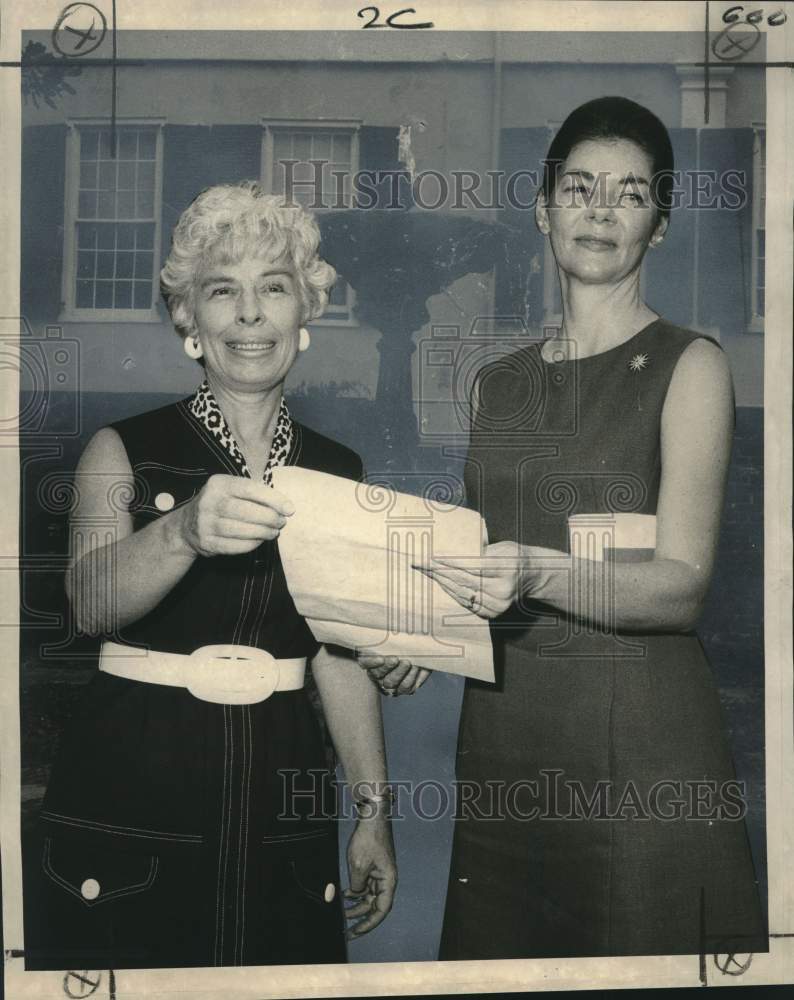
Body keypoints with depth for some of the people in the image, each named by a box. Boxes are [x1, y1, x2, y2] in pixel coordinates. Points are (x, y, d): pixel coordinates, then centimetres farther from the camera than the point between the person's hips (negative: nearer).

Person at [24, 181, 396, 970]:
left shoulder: (337, 472, 6)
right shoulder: (125, 451, -3)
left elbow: (342, 655, 8)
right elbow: (91, 602, -19)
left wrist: (373, 811, 5)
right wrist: (186, 529, -38)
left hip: (277, 804, 3)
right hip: (128, 793, -2)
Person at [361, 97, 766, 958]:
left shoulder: (688, 365, -2)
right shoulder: (496, 384, 12)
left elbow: (683, 584, -12)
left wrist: (541, 574, -28)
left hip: (637, 734, -4)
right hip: (501, 729, 5)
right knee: (498, 954, 13)